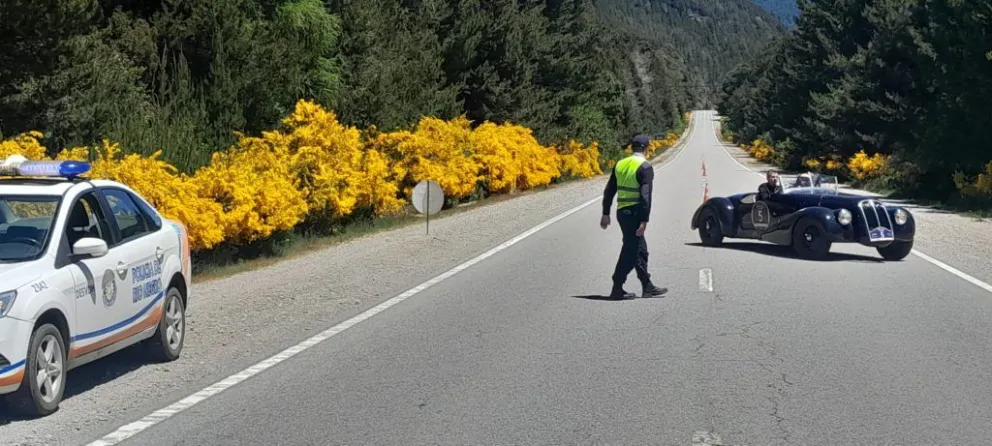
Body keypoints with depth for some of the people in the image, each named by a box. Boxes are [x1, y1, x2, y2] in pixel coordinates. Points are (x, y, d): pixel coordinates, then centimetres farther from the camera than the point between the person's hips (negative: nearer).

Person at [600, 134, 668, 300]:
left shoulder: (620, 165, 10)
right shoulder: (645, 167, -12)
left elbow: (609, 191, 12)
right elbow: (645, 195, -19)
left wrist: (605, 214, 18)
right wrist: (644, 221, -21)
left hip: (622, 212, 8)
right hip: (634, 213, -8)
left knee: (640, 250, 16)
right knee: (630, 252, -2)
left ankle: (648, 287, 21)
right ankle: (617, 288, -2)